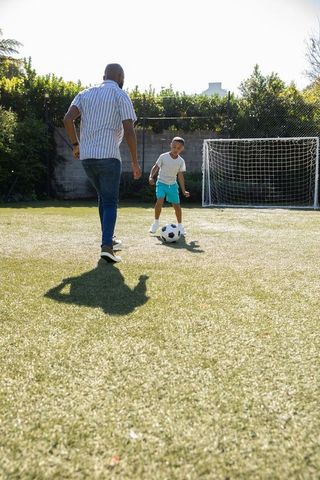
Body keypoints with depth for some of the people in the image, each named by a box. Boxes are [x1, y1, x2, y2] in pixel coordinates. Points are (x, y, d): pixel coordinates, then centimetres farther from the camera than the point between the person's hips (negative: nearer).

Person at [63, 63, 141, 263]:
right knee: (110, 202, 0)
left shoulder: (86, 93, 14)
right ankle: (107, 247, -13)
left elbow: (68, 118, 0)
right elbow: (129, 130, -10)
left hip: (86, 156, 5)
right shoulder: (121, 95, 0)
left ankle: (109, 239, 29)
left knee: (103, 197, 22)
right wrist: (135, 162, -5)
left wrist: (76, 144, 12)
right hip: (109, 156, -5)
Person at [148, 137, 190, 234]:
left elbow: (180, 176, 4)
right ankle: (156, 223, -5)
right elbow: (156, 167, -4)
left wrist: (183, 190, 4)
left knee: (177, 205, -1)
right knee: (160, 201, -24)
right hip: (162, 183, -2)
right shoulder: (163, 157, -9)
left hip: (173, 185, 2)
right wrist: (151, 176, -22)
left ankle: (180, 225, 19)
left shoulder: (181, 161, -2)